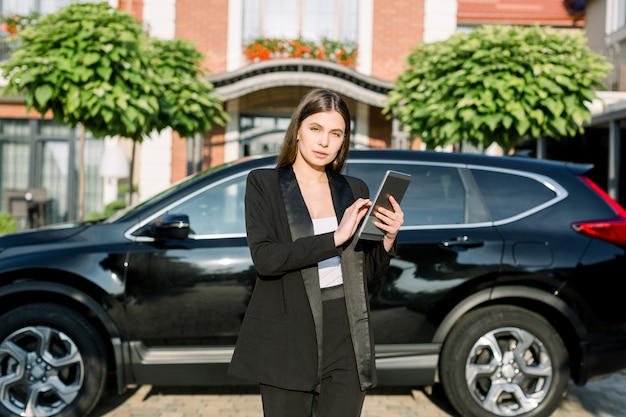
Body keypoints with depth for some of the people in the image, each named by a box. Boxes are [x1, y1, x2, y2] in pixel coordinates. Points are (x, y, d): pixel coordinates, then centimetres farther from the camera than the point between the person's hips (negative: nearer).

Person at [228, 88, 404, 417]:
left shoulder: (354, 190, 10)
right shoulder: (264, 184, 0)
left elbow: (367, 275, 13)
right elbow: (264, 258, -15)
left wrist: (388, 237, -6)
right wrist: (336, 237, -18)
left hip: (347, 340, 3)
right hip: (289, 340, -3)